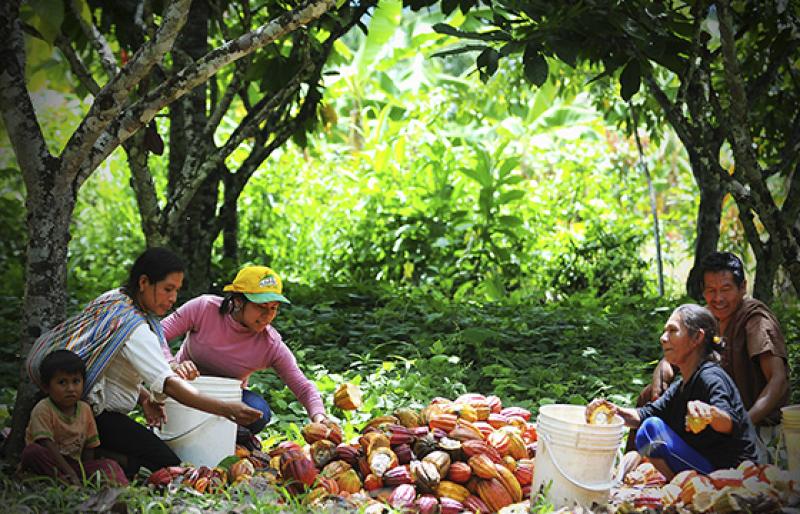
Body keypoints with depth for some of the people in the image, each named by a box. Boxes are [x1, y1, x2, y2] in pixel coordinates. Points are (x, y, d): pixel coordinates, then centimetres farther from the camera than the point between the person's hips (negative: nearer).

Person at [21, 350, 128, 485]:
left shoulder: (85, 409, 7)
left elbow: (89, 445, 9)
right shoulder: (42, 410, -12)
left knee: (109, 464, -12)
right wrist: (70, 473, -31)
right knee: (32, 451, -35)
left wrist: (84, 473, -9)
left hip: (74, 463, 5)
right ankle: (66, 483, -42)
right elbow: (47, 444, -23)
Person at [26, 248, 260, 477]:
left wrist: (143, 398, 1)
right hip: (98, 415, -10)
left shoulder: (113, 300, 4)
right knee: (169, 466, -17)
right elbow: (168, 383, -34)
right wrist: (226, 410, -40)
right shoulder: (134, 328, -25)